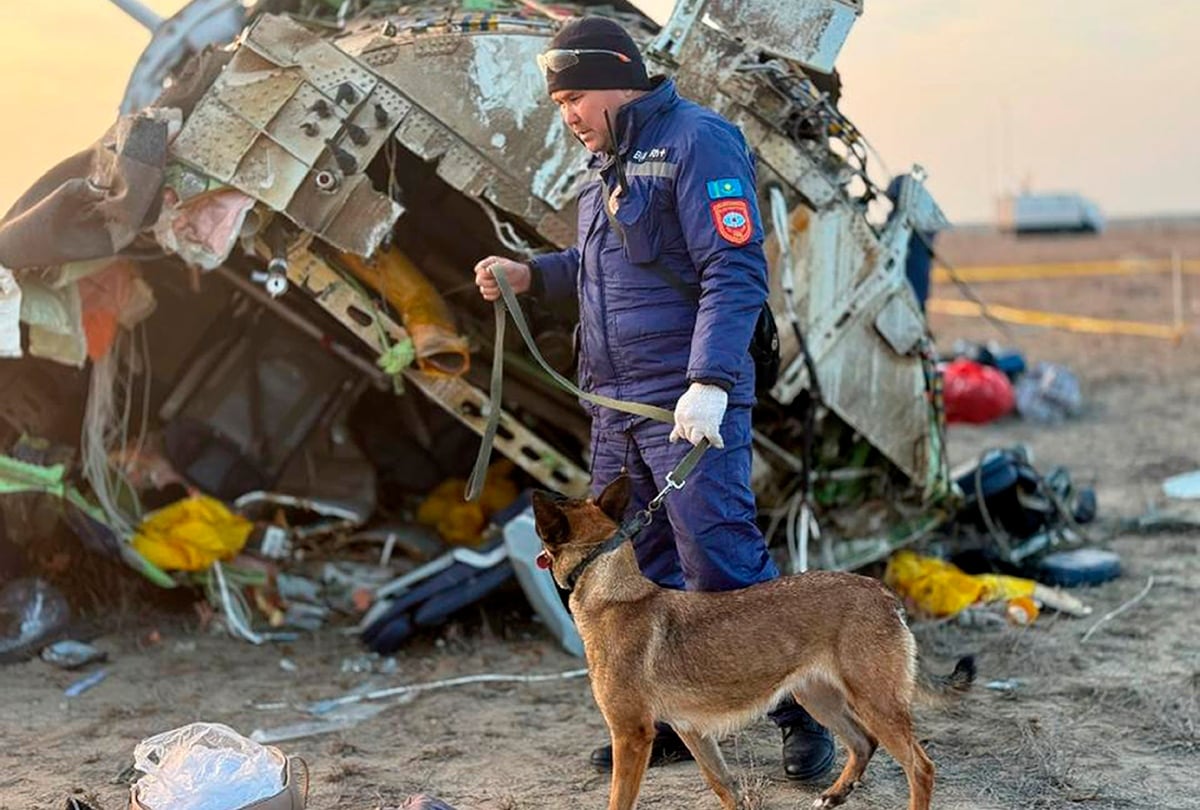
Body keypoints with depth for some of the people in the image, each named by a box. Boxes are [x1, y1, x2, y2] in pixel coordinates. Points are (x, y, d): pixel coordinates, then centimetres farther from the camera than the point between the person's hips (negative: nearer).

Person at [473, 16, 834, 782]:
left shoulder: (698, 141, -11)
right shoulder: (611, 159, 17)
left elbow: (736, 273, -19)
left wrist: (709, 382, -27)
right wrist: (530, 274, 14)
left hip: (690, 402, -9)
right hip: (617, 404, 9)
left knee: (721, 560, -11)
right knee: (635, 567, 11)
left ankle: (806, 715, 2)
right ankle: (672, 720, 22)